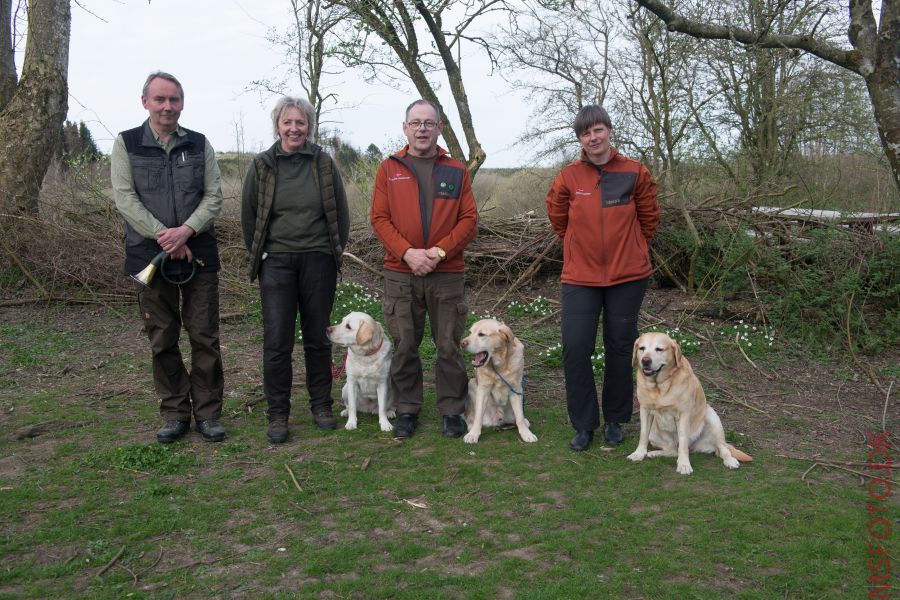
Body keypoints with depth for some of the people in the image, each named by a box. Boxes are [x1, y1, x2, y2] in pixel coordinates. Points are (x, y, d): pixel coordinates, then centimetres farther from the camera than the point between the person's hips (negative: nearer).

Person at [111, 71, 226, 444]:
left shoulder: (199, 144, 7)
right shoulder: (126, 144, 4)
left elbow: (214, 196, 1)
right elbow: (125, 197, -5)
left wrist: (186, 230, -15)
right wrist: (164, 237, -14)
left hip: (198, 255, 1)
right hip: (150, 256, 0)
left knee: (205, 338, 3)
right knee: (162, 341, 6)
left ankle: (207, 412, 14)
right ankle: (174, 413, 19)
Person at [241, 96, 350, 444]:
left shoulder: (324, 164, 3)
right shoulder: (261, 166, 2)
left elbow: (341, 213, 9)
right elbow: (248, 216, 9)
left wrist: (335, 252, 7)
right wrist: (259, 255, 6)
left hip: (319, 261, 1)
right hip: (276, 262, -1)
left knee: (317, 338, 9)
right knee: (277, 342, -2)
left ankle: (321, 406, 22)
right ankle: (277, 415, 9)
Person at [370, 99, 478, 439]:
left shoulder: (456, 171, 7)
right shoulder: (389, 169, 7)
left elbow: (469, 220, 1)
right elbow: (379, 219, 1)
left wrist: (439, 251, -12)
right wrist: (408, 253, -13)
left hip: (447, 274, 0)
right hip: (400, 274, 0)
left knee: (449, 346, 5)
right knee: (404, 346, 7)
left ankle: (452, 411, 19)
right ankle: (407, 410, 21)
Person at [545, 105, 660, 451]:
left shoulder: (635, 173, -2)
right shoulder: (568, 178, -2)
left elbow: (649, 218, 9)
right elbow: (558, 219, 14)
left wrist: (629, 251, 13)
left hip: (628, 276, 0)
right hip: (580, 277, 0)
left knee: (620, 348, 9)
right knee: (575, 348, -6)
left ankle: (615, 420, 26)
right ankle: (584, 424, 9)